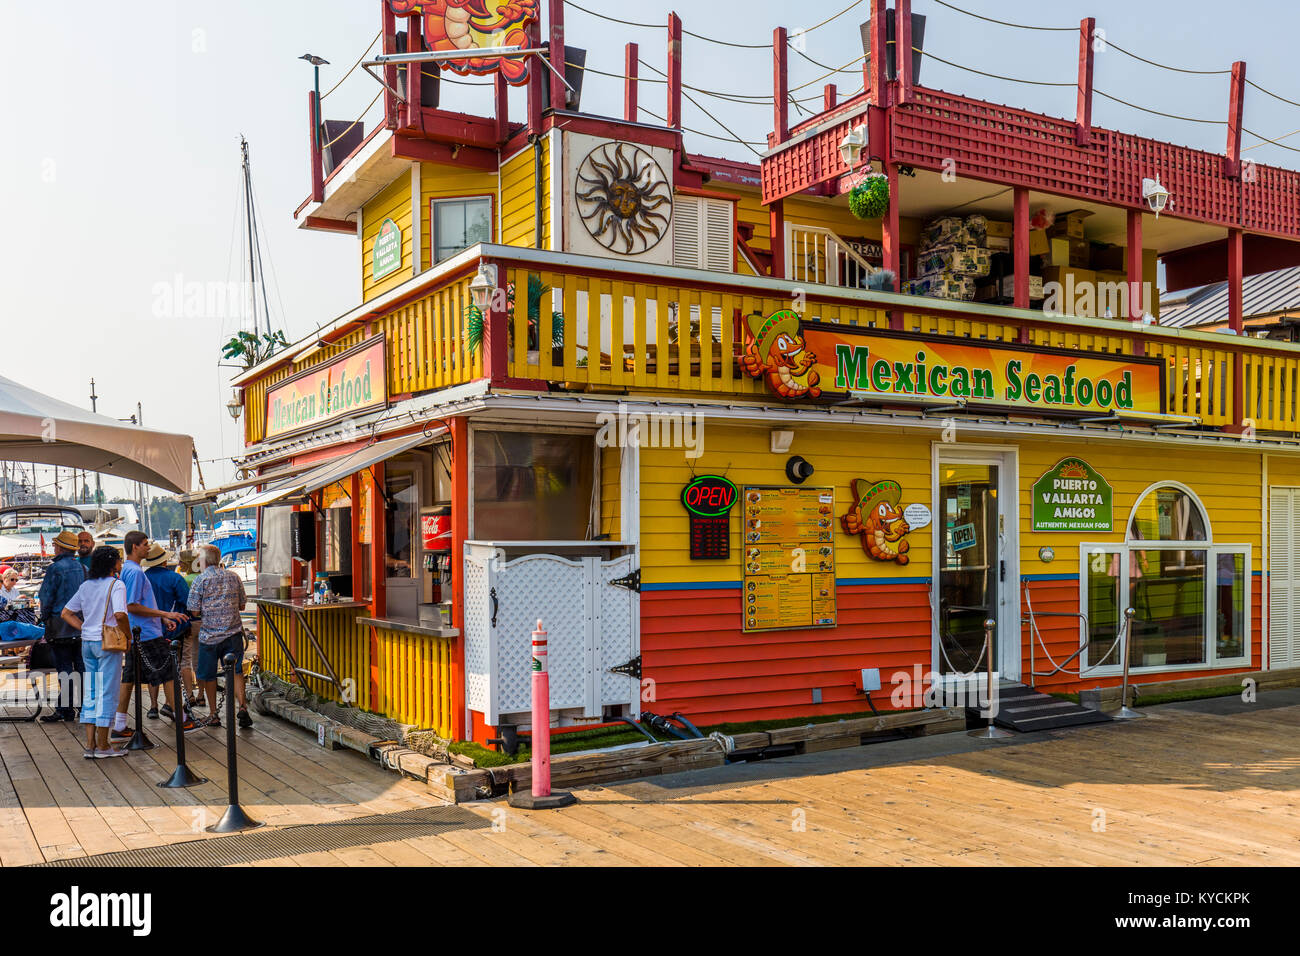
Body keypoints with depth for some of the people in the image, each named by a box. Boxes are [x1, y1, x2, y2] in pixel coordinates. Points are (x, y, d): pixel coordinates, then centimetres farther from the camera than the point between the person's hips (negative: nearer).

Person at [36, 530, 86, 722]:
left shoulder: (55, 569, -10)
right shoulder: (83, 568, 9)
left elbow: (46, 598, -8)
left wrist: (44, 618, 5)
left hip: (61, 626, -6)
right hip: (81, 625, 6)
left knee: (64, 668, -3)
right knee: (81, 665, 10)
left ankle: (66, 709, -1)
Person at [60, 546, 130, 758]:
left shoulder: (86, 585, 12)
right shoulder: (116, 585, -11)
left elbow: (66, 613, 15)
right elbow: (120, 615, -25)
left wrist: (85, 629, 12)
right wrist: (128, 634, -10)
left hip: (87, 642, 7)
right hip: (108, 643, -7)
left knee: (90, 693, 11)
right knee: (106, 693, -2)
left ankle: (90, 745, 13)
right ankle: (102, 746, 2)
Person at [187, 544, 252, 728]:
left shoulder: (200, 580, -6)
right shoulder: (234, 577, 5)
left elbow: (194, 612, -6)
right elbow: (242, 605, 11)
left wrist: (207, 610, 13)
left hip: (209, 635, -2)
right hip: (233, 633, 3)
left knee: (209, 675, 10)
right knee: (236, 671, 6)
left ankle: (213, 715, 16)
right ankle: (243, 707, -12)